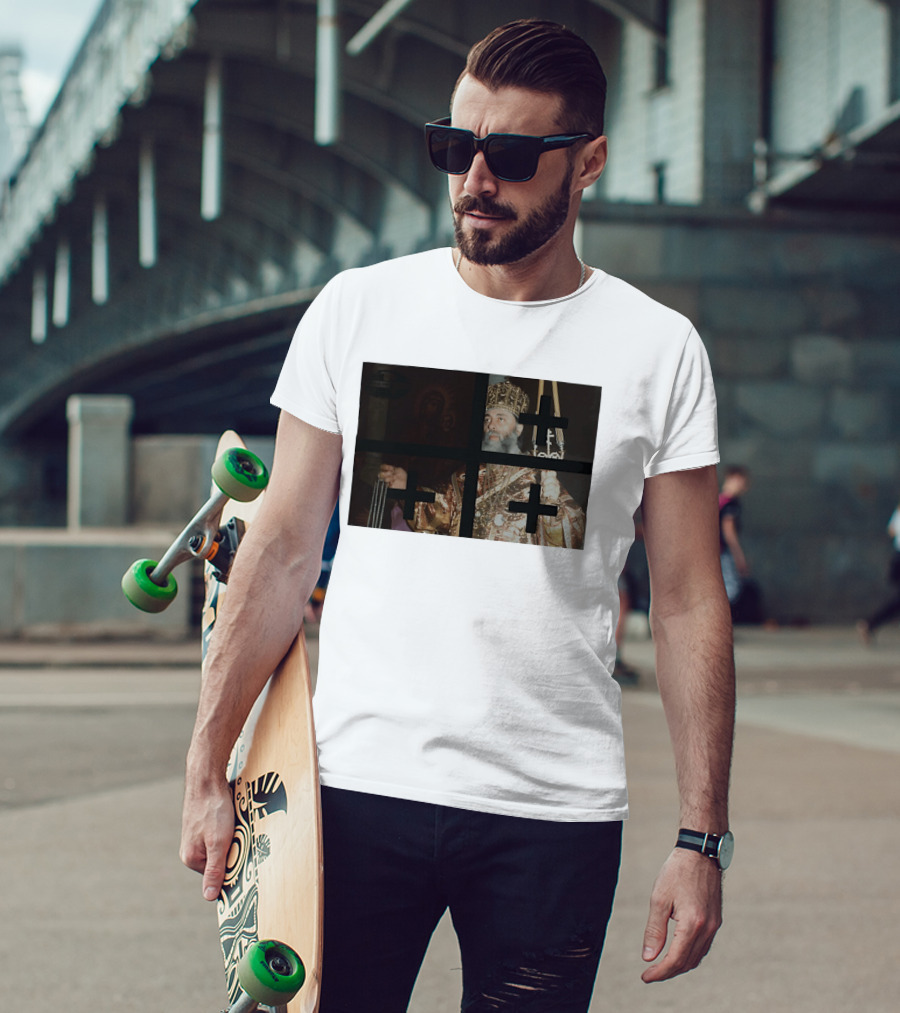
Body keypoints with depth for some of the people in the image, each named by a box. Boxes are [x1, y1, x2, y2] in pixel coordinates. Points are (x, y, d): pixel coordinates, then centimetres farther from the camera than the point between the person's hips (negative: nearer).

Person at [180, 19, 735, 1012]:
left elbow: (689, 604, 3)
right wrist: (207, 771, 1)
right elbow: (283, 550, 6)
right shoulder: (358, 308, 4)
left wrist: (702, 839, -2)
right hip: (359, 783, 1)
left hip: (557, 812, 0)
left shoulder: (657, 349, 2)